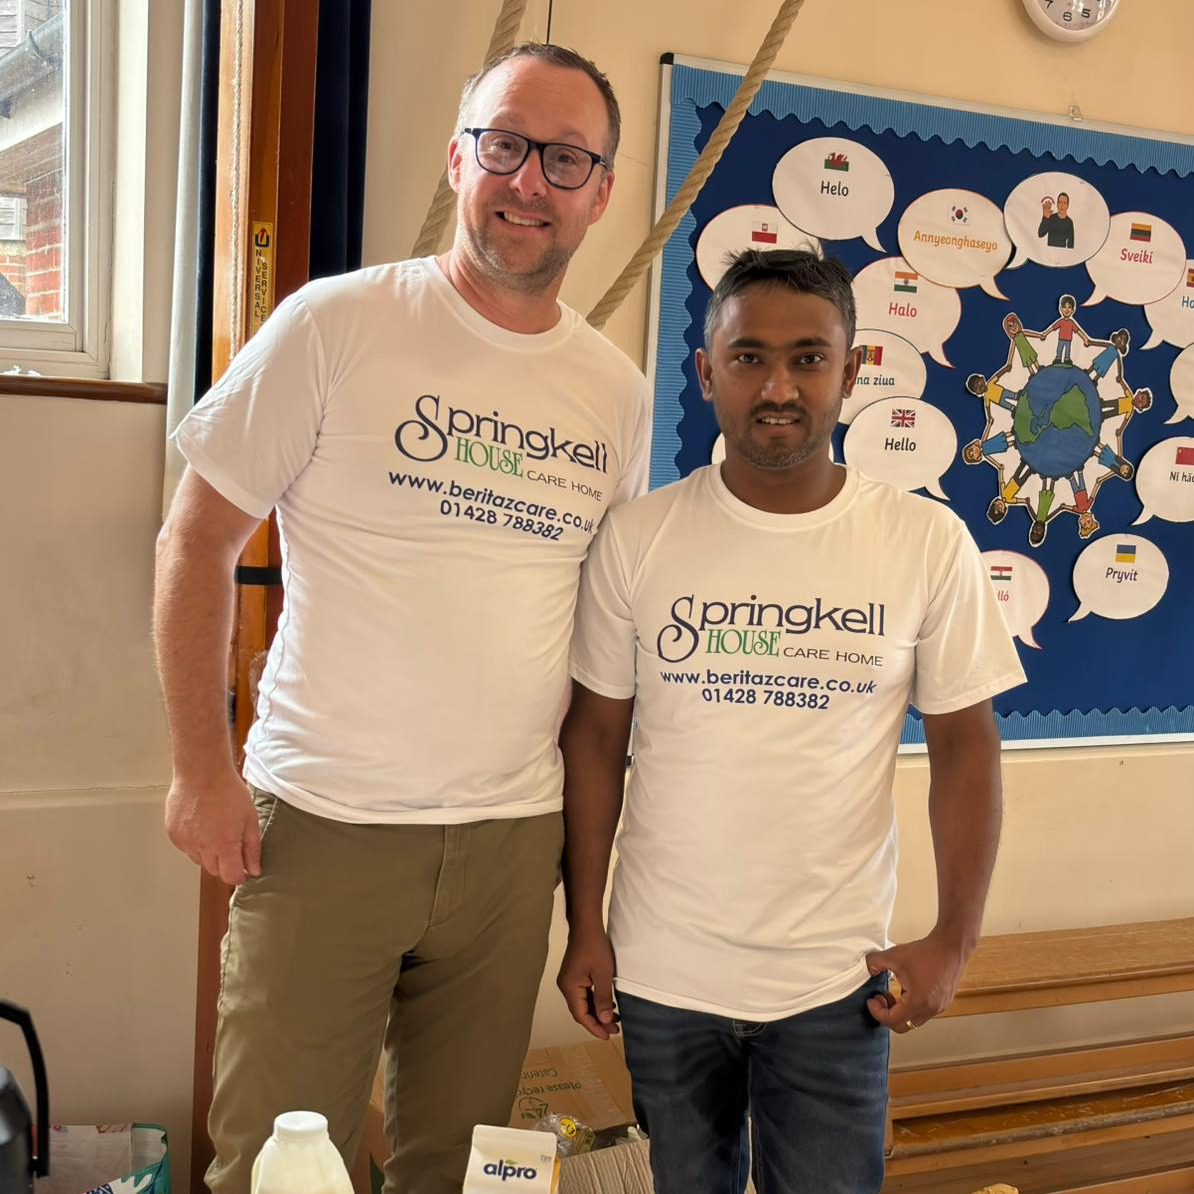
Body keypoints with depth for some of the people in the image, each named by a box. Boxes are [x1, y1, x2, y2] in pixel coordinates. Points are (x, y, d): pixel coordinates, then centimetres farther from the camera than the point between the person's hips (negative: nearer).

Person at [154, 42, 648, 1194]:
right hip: (324, 825, -3)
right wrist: (202, 770, -7)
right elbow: (196, 539, -3)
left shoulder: (620, 394, 6)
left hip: (513, 838, 4)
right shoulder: (338, 323, -6)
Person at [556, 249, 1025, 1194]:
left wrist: (955, 941, -3)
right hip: (661, 972, 1)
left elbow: (965, 744, 0)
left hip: (838, 977, -1)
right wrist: (584, 928, 1)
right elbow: (595, 735, 0)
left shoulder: (929, 544, -8)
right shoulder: (637, 538, -7)